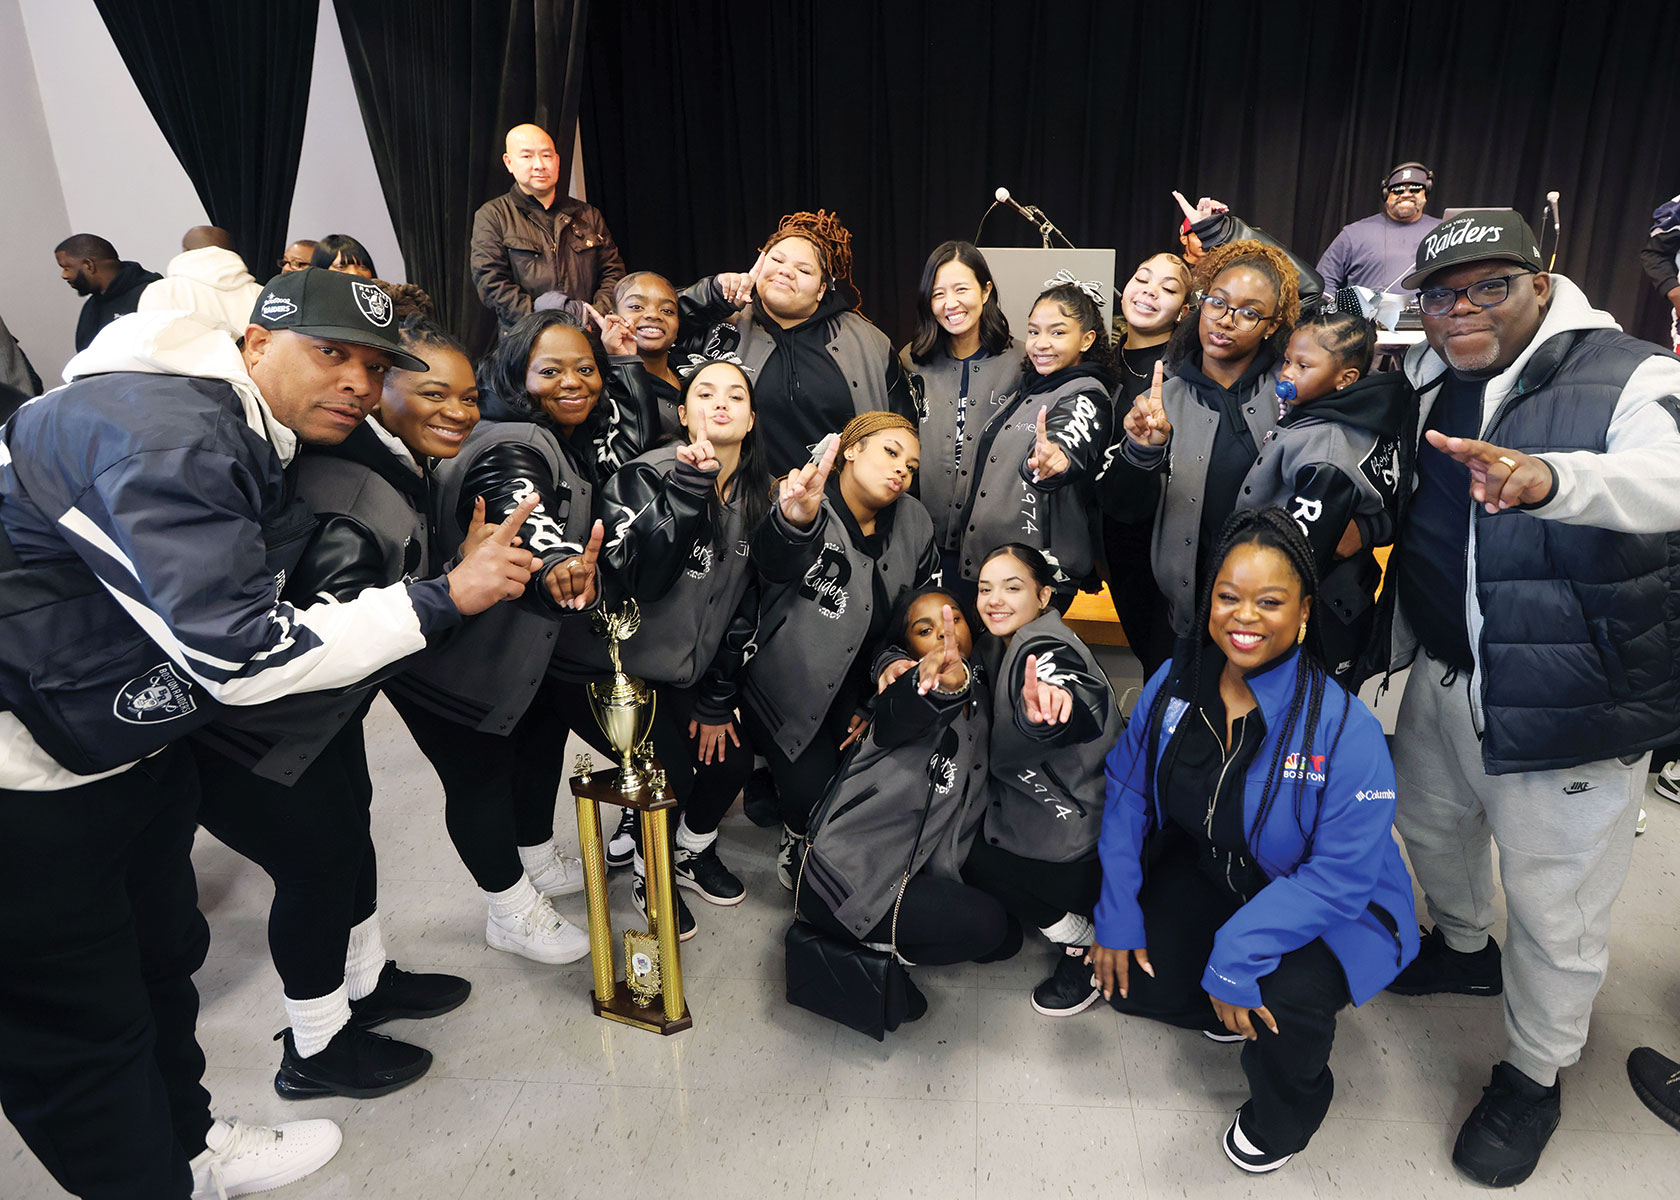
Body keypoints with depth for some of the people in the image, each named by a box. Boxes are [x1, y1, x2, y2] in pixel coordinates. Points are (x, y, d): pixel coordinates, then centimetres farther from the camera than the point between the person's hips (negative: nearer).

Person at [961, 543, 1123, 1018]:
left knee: (972, 859, -10)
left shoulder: (1044, 648, -24)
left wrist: (1046, 709, -71)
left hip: (1088, 843, -9)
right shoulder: (1001, 645, 4)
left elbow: (1087, 709, -46)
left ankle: (1084, 945, 3)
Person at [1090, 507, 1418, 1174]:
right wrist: (1116, 913, -8)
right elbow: (1127, 792, -2)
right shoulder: (1172, 686, -12)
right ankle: (1228, 1012, 28)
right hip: (1203, 876, 5)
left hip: (1328, 913, -4)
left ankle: (1287, 1109, 9)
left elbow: (1340, 875, -27)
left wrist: (1237, 956, -32)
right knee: (1127, 981, -6)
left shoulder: (1345, 730, -28)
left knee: (1284, 1004, -30)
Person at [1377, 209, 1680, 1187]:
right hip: (1446, 676, 6)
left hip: (1573, 704, -5)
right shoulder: (1425, 382, 1)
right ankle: (1465, 947, 56)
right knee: (1430, 822, 25)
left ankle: (1536, 1077, 33)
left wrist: (1549, 476, -56)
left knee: (1556, 911, 7)